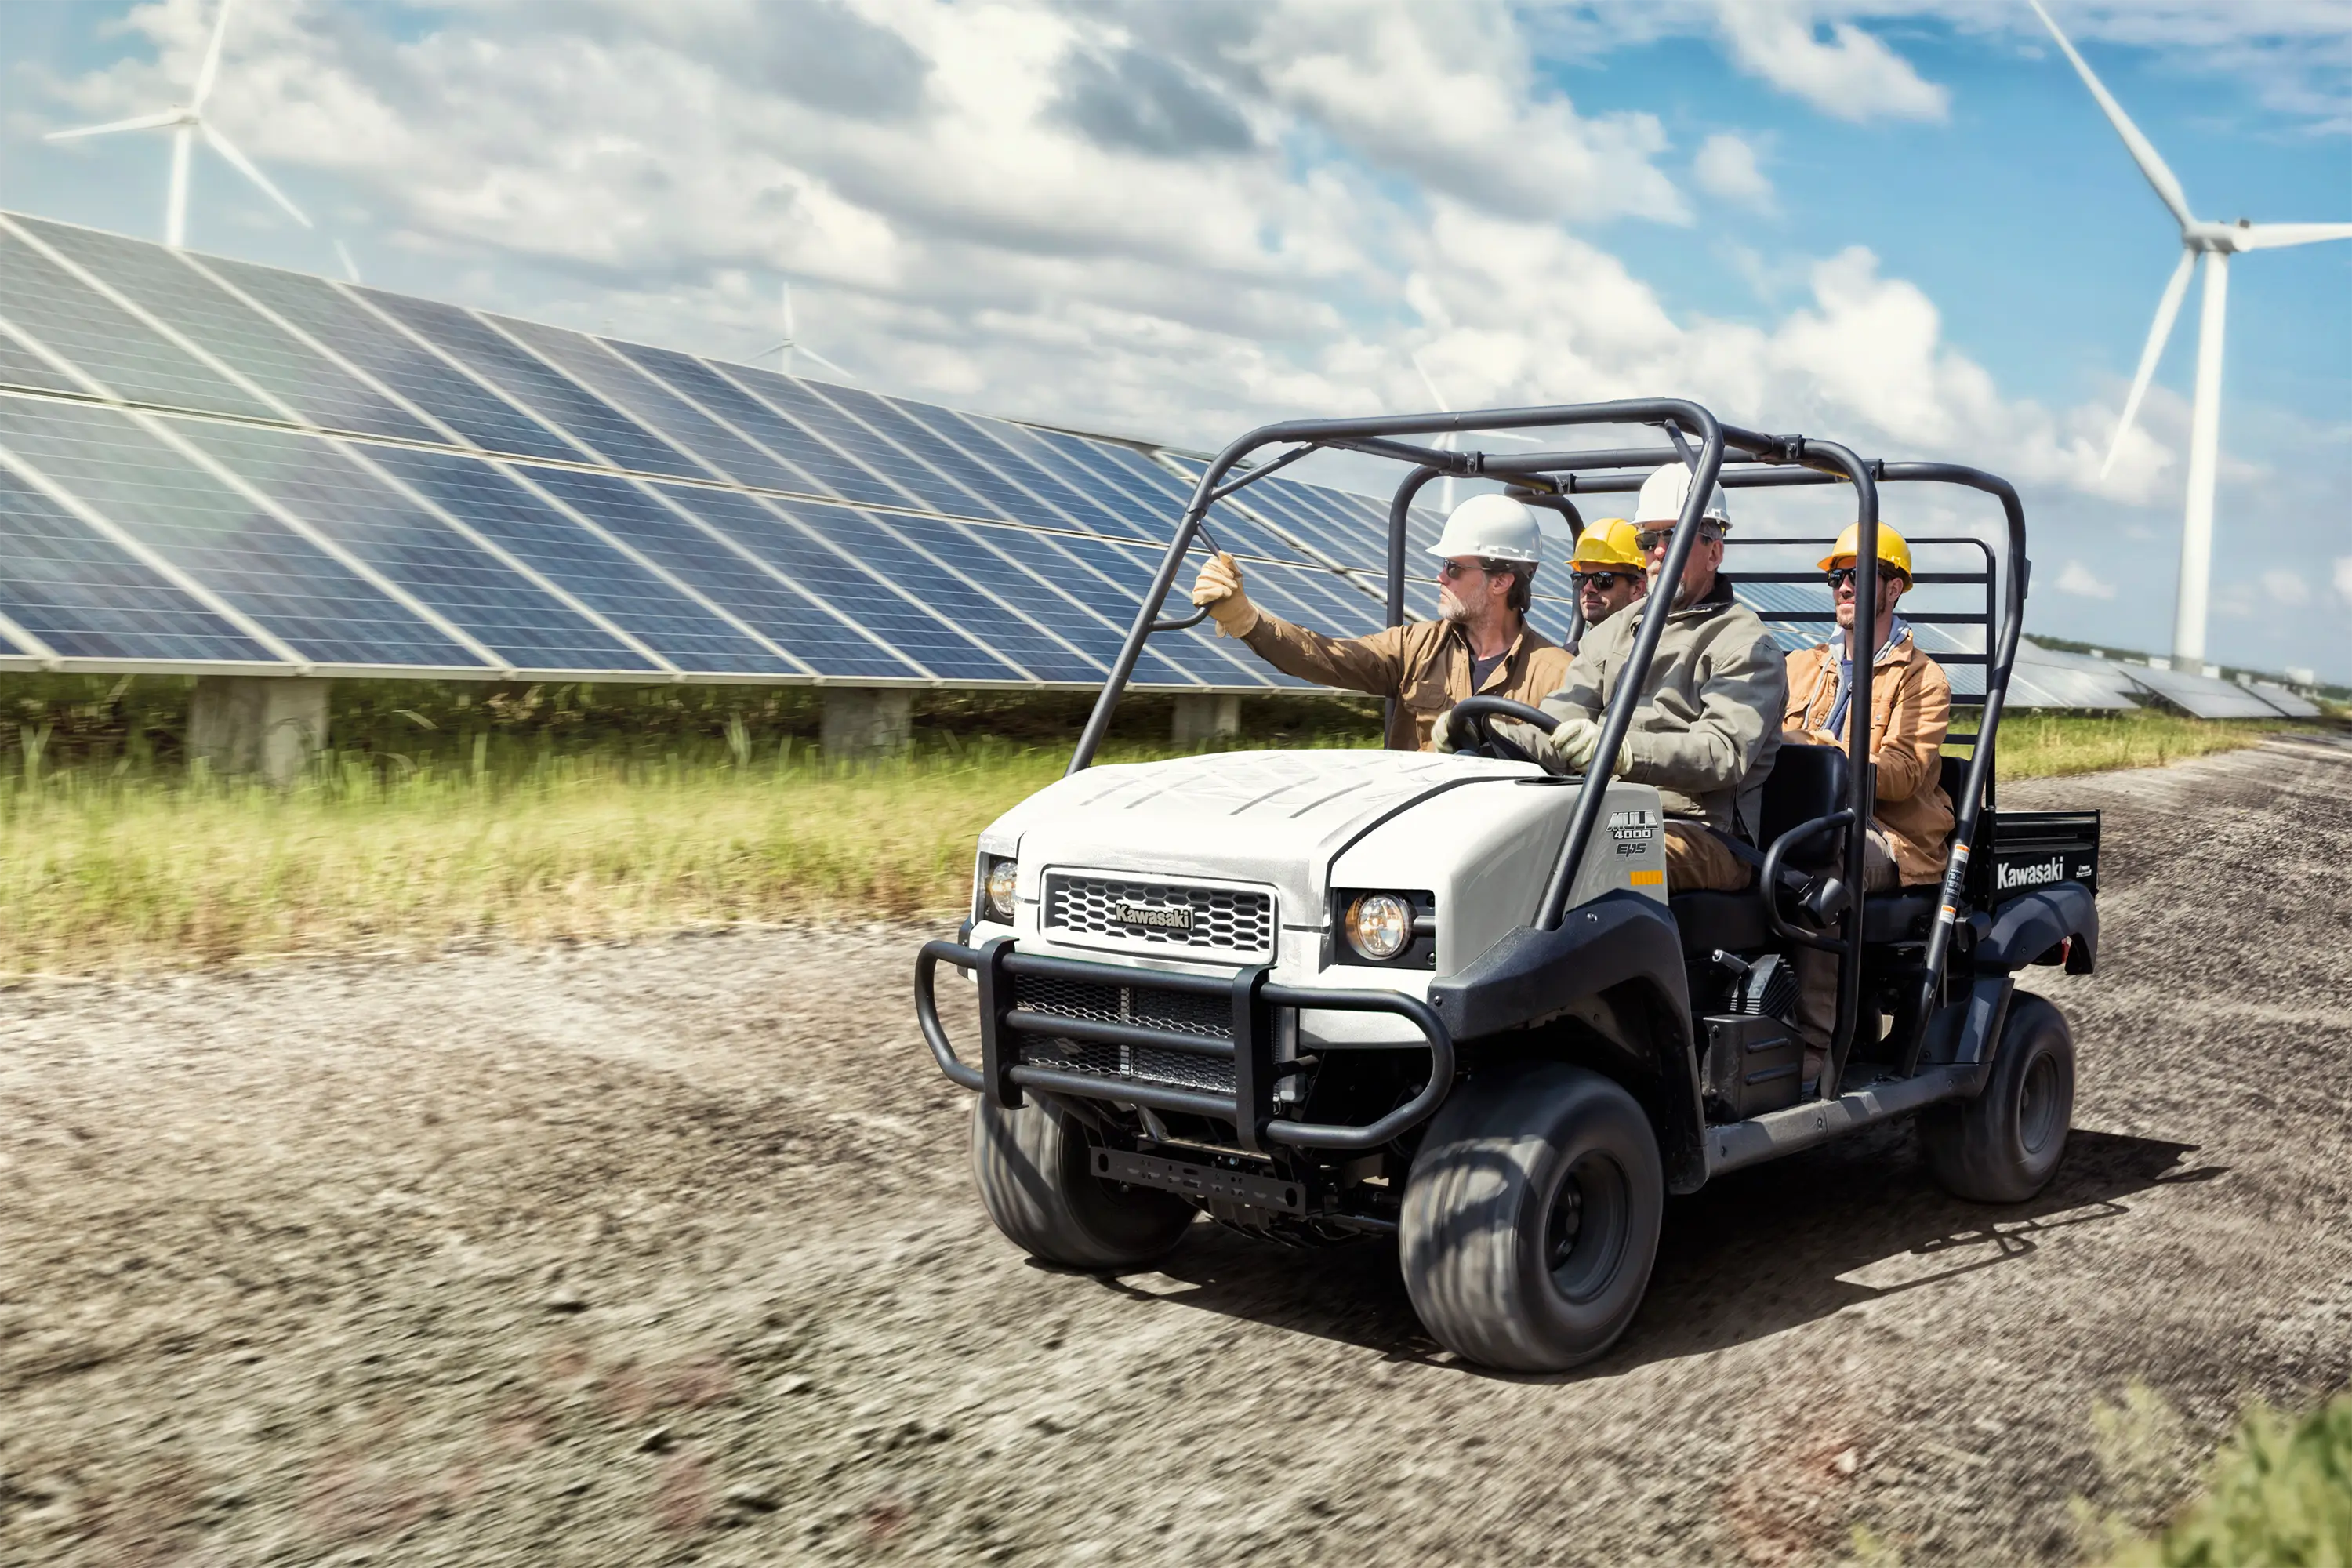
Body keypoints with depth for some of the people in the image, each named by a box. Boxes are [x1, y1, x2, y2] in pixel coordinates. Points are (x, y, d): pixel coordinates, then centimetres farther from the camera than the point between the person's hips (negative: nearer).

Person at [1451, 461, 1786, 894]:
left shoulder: (1746, 645, 1)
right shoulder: (1613, 632, 23)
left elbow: (1723, 755, -16)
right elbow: (1558, 733, 13)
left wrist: (1618, 751, -34)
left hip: (1706, 836, -6)